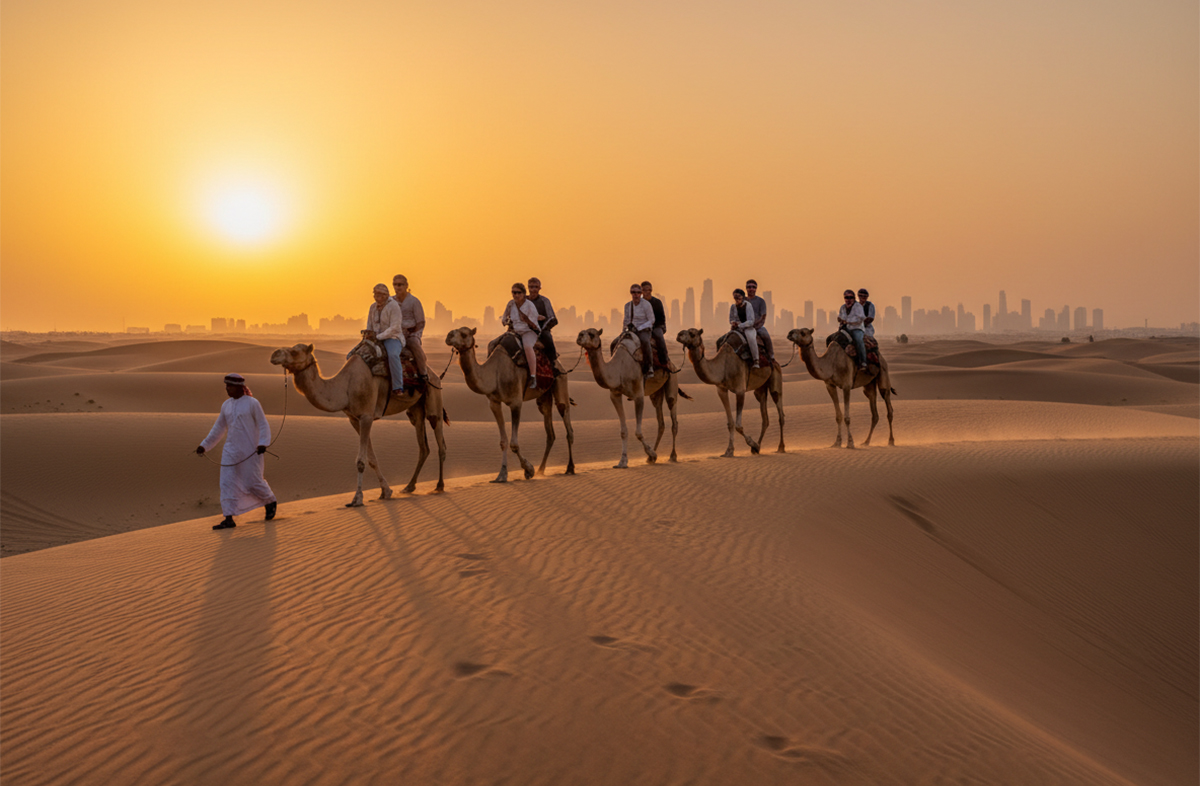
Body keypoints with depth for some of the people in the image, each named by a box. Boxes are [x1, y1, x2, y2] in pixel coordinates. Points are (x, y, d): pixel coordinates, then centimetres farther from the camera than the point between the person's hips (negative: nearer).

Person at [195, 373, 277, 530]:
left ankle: (270, 501, 29)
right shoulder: (226, 405, 10)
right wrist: (204, 445, 16)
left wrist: (263, 443, -23)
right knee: (227, 482, -5)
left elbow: (263, 425, -8)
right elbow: (218, 429, 19)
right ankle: (228, 518, -6)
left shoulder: (252, 403, -6)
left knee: (253, 482, -1)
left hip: (250, 451, -5)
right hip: (231, 450, 5)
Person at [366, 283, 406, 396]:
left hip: (393, 339, -7)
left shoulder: (393, 306, -11)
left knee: (393, 355, -40)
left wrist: (378, 336, -21)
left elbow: (395, 328, -17)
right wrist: (368, 333, -4)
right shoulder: (373, 307, 11)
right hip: (377, 340, 7)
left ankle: (398, 388, -40)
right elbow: (369, 326, 19)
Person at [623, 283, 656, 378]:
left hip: (644, 330, -5)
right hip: (632, 331, 5)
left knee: (645, 341, -40)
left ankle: (649, 366, -26)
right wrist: (628, 325, -6)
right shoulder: (627, 305, 8)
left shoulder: (646, 305, -9)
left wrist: (638, 328, -16)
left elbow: (651, 320, -8)